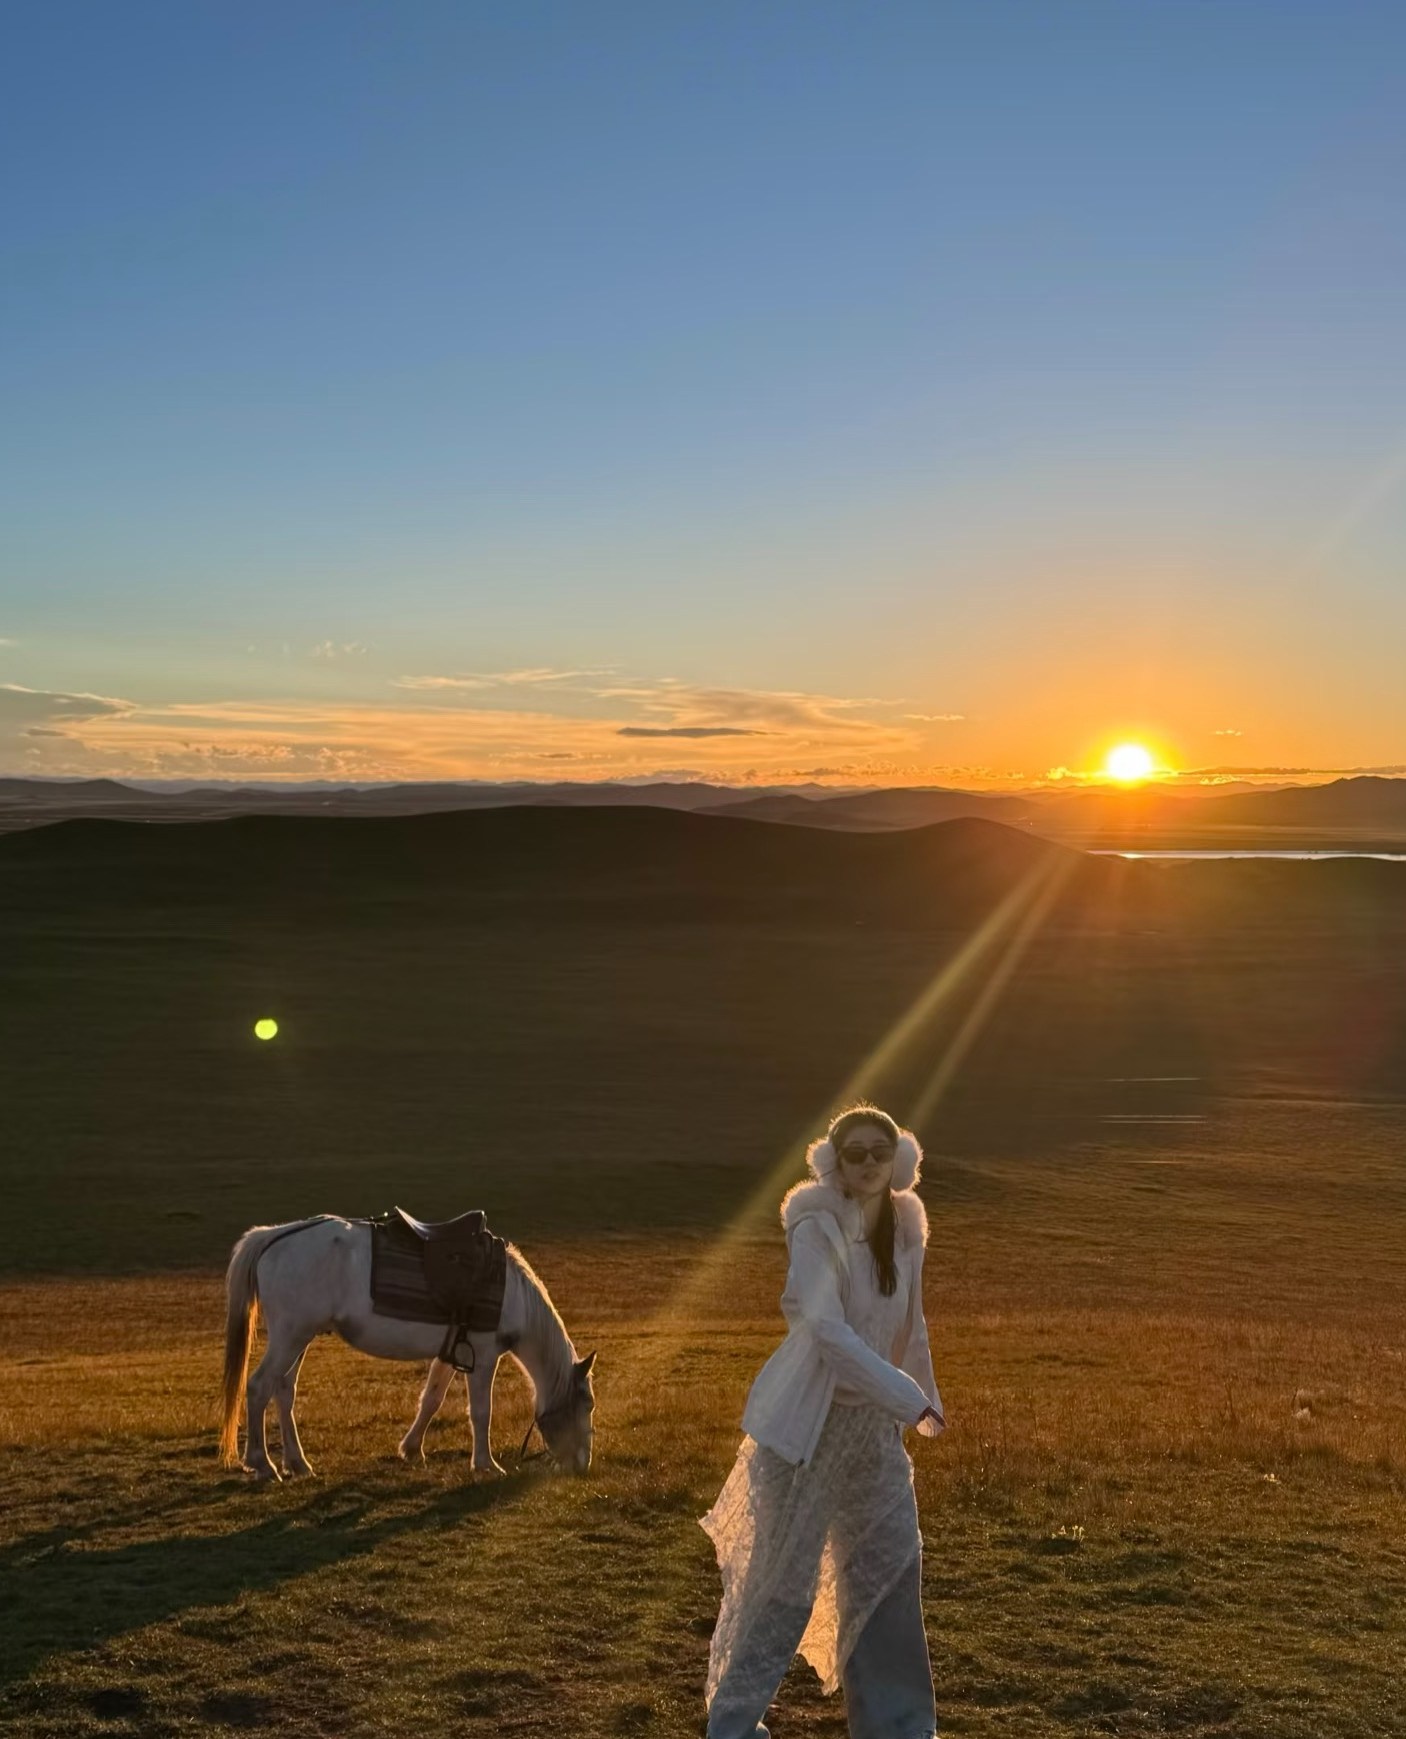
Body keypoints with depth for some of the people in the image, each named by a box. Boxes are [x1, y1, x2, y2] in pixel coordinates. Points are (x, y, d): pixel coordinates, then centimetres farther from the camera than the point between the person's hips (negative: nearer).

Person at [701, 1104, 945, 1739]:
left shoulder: (905, 1228, 2)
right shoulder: (816, 1228, -18)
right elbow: (827, 1329, -28)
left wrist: (926, 1396, 20)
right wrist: (910, 1400, -27)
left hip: (872, 1423, 7)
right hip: (807, 1422, -7)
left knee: (890, 1565, 12)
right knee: (784, 1577, 1)